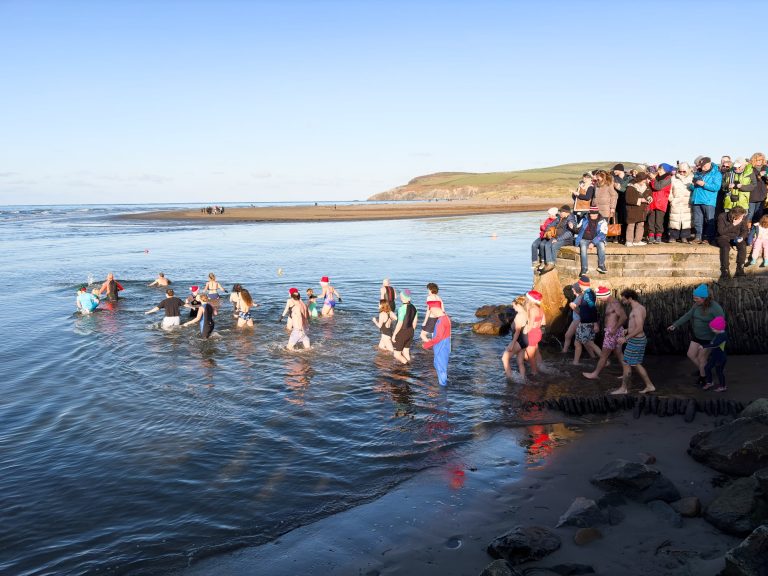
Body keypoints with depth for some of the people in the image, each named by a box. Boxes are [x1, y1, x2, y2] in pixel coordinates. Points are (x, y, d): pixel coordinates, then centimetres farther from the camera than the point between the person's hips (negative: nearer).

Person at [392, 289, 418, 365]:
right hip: (409, 332, 7)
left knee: (397, 354, 4)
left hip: (401, 333, -7)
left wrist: (394, 335, -14)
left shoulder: (402, 308, -23)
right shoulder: (413, 307, 1)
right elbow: (415, 321, 10)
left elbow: (400, 324, -23)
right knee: (406, 353, 17)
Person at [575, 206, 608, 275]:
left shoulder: (602, 222, 0)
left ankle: (601, 265, -21)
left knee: (601, 245, -32)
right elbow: (578, 230, 15)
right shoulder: (585, 220, 9)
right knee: (583, 246, -32)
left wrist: (593, 243, -20)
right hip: (585, 240, 1)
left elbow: (602, 234, -9)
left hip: (596, 240, -1)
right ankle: (584, 268, -32)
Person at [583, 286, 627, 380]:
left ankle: (595, 374, 12)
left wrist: (614, 328, -23)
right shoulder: (609, 303, 11)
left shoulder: (614, 303, -19)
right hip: (611, 331, 10)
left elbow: (623, 317, -26)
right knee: (619, 354, 14)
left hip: (613, 332, -10)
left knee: (604, 354, 2)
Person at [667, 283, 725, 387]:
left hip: (708, 338, -7)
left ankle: (702, 378, 30)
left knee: (701, 358, 6)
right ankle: (702, 371, 38)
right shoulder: (697, 305, -5)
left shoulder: (715, 308, -25)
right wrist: (675, 325, -2)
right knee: (691, 355, 12)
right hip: (697, 335, 7)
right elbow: (688, 316, 3)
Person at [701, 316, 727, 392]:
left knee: (719, 371, 6)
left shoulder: (723, 335, -26)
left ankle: (722, 386, 23)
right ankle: (710, 382, 28)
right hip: (714, 356, 9)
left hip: (720, 358, -9)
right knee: (707, 368, 12)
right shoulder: (718, 334, 4)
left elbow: (714, 345, -36)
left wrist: (704, 346, -34)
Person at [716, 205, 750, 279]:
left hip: (736, 238, 3)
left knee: (743, 246, -29)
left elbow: (745, 230, 3)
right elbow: (721, 231, -22)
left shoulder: (743, 218, -6)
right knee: (725, 247, -36)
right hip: (724, 237, -3)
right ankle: (725, 271, -33)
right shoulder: (722, 217, -18)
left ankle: (740, 270, -24)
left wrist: (741, 237, -18)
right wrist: (733, 225, -27)